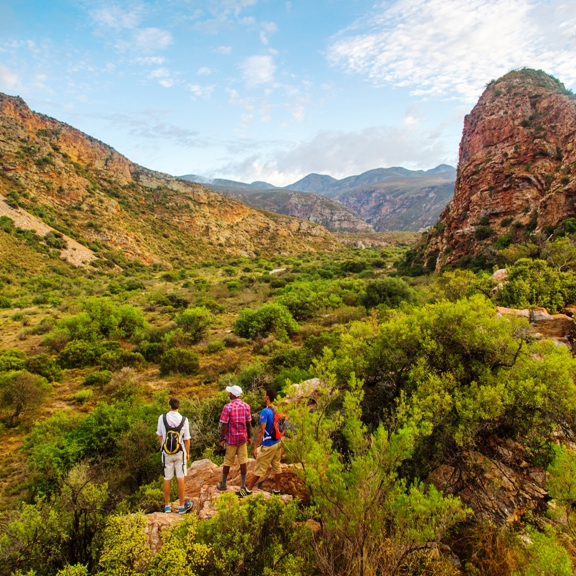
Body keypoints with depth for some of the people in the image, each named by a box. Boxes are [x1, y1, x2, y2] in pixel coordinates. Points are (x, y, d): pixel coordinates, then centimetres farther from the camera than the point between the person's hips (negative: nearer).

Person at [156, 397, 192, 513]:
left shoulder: (162, 418, -8)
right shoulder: (184, 420, -10)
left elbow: (159, 435, 1)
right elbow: (187, 439, -4)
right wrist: (187, 453, 9)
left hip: (166, 453, 1)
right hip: (180, 452, -1)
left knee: (167, 479, 11)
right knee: (180, 478, 8)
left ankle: (167, 505, 23)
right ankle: (182, 506, 16)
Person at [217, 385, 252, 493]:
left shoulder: (227, 407, -16)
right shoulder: (246, 406, -4)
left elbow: (224, 425, -15)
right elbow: (249, 424, 0)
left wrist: (222, 439, -5)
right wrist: (249, 437, 12)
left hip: (231, 439, -2)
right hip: (243, 438, 3)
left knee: (227, 462, 11)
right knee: (243, 462, 9)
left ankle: (223, 484, 25)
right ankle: (243, 485, 15)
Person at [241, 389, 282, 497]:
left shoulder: (265, 412, -21)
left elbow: (261, 431, -24)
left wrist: (255, 447, -20)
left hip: (268, 445, -7)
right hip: (278, 443, 7)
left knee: (260, 468, 5)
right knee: (276, 466, 16)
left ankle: (249, 490, 18)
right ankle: (277, 489, 26)